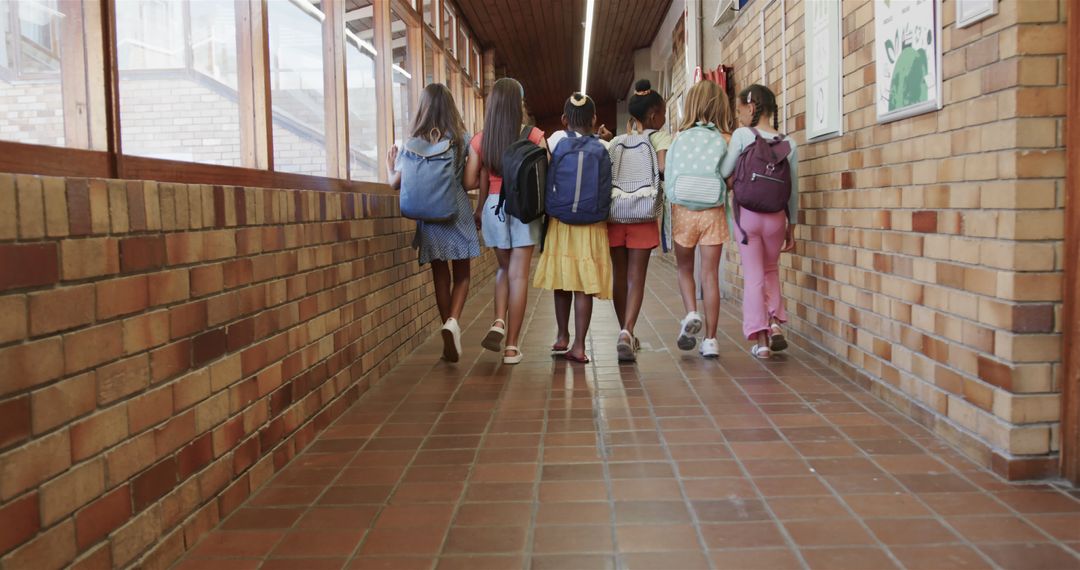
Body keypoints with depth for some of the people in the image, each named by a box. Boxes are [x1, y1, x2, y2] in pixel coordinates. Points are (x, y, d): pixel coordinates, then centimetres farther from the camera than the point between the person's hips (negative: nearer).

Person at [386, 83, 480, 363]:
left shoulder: (414, 143, -2)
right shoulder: (462, 139, -2)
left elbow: (397, 182, 0)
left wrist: (390, 166, 20)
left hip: (428, 214, 1)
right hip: (458, 211, -1)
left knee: (440, 276, 11)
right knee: (462, 274, 10)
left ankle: (449, 334, 14)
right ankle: (453, 321, -14)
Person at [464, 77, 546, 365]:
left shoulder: (480, 140, 1)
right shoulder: (534, 136, -5)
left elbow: (470, 182, -1)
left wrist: (478, 210, 16)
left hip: (494, 205, 3)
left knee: (504, 268, 21)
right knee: (518, 274, 1)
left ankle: (499, 322, 1)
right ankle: (511, 346, 4)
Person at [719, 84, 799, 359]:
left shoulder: (742, 135, -8)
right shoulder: (788, 143, 2)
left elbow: (724, 172, -4)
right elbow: (793, 189, 6)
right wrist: (791, 227, 13)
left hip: (746, 213, -3)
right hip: (776, 217, 3)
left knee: (753, 275, 6)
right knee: (771, 269, 24)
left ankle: (761, 339, 6)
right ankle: (775, 322, 9)